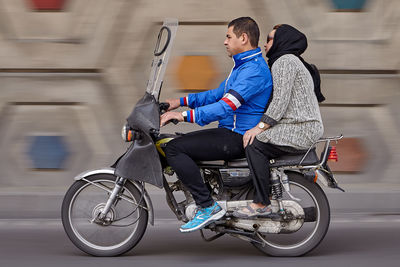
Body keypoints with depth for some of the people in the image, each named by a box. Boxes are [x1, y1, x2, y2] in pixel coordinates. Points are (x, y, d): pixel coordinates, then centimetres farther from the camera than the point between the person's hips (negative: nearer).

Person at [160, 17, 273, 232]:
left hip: (238, 139, -11)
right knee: (181, 143, 20)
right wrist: (181, 101, 18)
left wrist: (185, 115, -29)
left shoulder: (254, 69, -19)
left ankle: (207, 207, -17)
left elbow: (227, 106, -28)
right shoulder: (244, 65, 17)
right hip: (230, 132, 11)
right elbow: (218, 94, 25)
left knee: (174, 149, -19)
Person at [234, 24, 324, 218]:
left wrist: (260, 127, -20)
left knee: (255, 145, -22)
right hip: (299, 126, 11)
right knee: (248, 140, 12)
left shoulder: (285, 61, -9)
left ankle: (261, 204, -22)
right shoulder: (287, 60, 24)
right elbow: (278, 101, 27)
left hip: (302, 129, -11)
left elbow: (281, 101, -18)